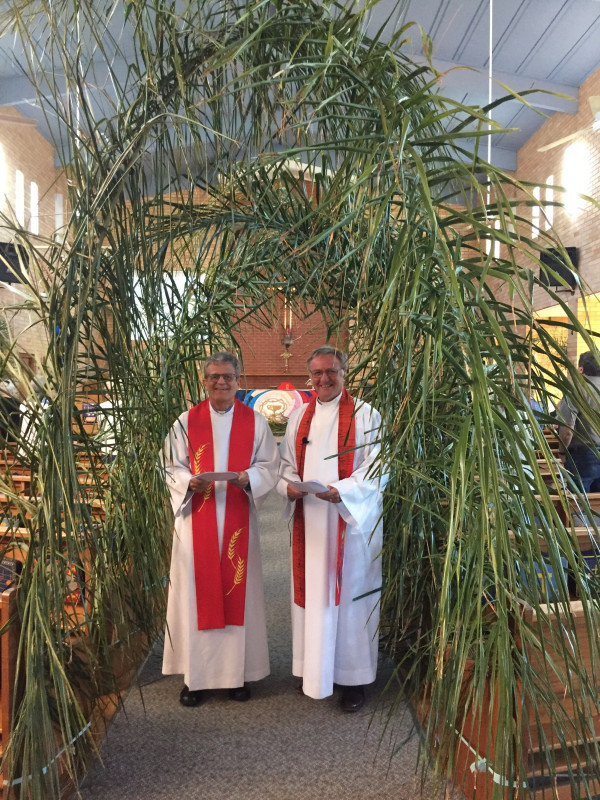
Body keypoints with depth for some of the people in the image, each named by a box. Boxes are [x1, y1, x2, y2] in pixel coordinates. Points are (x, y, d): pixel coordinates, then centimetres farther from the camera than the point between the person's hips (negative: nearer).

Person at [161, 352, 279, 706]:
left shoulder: (255, 422, 4)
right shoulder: (186, 421, 4)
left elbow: (269, 466, 2)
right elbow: (172, 467, 4)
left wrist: (248, 477, -18)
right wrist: (190, 481, -16)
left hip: (238, 520, 0)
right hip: (196, 519, 0)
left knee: (239, 590, 7)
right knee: (196, 590, 5)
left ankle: (239, 671, 24)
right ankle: (196, 674, 21)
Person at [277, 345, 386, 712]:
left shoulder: (365, 415, -4)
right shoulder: (299, 416, 11)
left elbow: (378, 469, -10)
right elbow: (287, 463, 14)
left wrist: (341, 490, -24)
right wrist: (289, 484, -7)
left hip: (352, 520, -4)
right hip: (309, 520, 4)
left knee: (350, 593, 5)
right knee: (311, 591, 11)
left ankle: (354, 677, 20)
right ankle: (314, 668, 28)